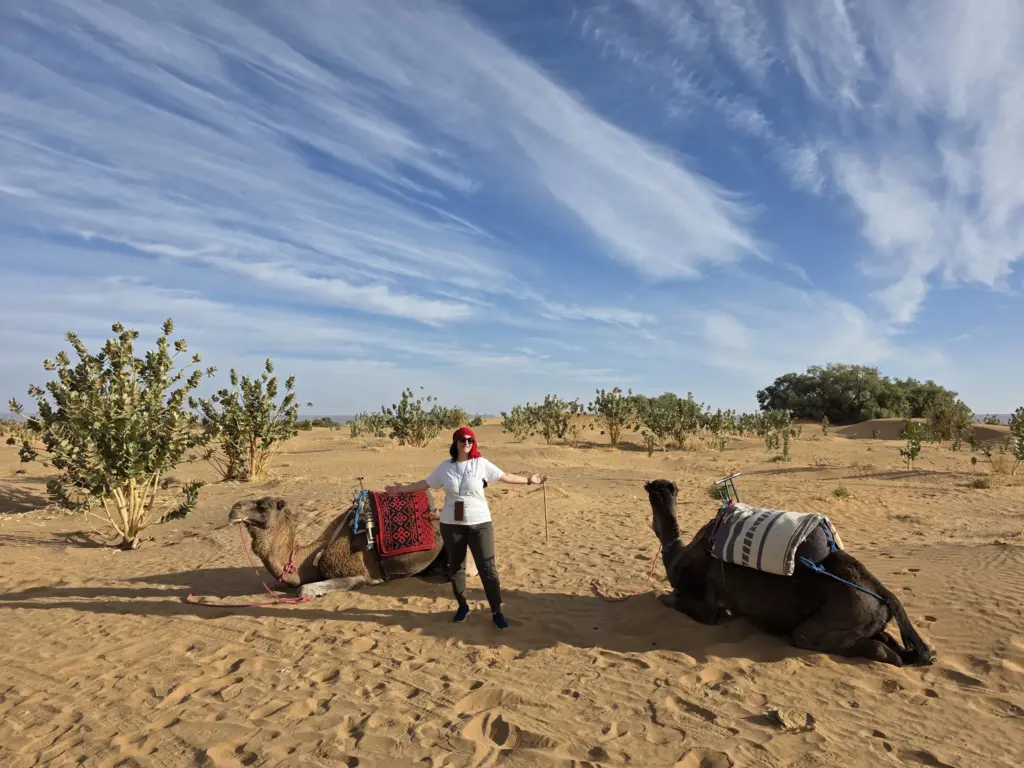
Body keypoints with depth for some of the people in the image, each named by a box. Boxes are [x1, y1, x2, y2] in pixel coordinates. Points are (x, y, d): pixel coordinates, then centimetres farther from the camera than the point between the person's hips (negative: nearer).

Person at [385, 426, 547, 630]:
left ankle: (496, 612, 11)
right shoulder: (445, 466, 1)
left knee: (487, 569, -1)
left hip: (479, 524, -2)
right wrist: (401, 488, 10)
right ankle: (462, 606, 34)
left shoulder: (481, 463, -4)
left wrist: (528, 480, -6)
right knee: (455, 568, 14)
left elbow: (504, 476, -2)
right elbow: (426, 483, 10)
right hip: (451, 525, 2)